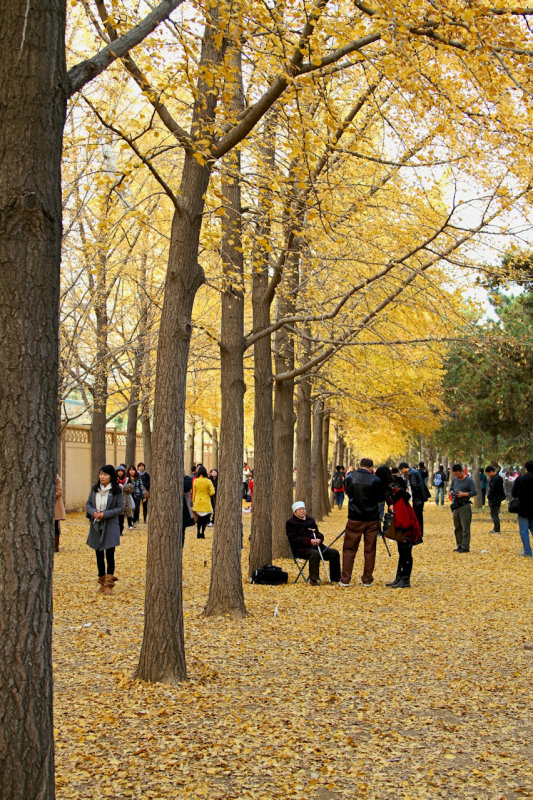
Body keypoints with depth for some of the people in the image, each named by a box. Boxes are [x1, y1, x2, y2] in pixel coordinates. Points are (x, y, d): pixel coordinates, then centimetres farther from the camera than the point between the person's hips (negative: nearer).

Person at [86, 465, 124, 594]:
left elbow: (121, 508, -6)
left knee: (109, 554, -6)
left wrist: (105, 514, -16)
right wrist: (93, 512, -12)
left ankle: (108, 584, 1)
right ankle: (102, 582, 22)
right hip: (96, 526, 4)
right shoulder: (94, 488, 6)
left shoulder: (117, 490, -6)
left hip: (110, 526, -4)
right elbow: (88, 503, 10)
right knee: (99, 555, 10)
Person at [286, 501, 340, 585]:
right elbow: (294, 538, -10)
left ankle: (335, 578, -3)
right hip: (300, 548, -7)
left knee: (334, 552, -10)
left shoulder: (310, 520, 24)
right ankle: (313, 579, -32)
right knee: (315, 553, -38)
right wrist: (309, 541, -21)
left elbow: (318, 533, 21)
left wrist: (319, 539, -6)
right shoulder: (290, 523, 3)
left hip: (315, 545, 7)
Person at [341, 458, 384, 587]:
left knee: (349, 549, 7)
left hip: (354, 519, 0)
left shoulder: (350, 478, -4)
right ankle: (367, 580, 12)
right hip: (372, 519, 0)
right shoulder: (375, 480, -7)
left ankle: (345, 580, 4)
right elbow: (380, 498, 4)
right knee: (370, 550, 9)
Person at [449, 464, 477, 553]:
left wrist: (464, 494, -18)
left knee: (465, 528, -6)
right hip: (456, 506, 7)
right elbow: (451, 488, 27)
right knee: (457, 527, 11)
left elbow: (474, 492, -9)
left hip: (465, 506, -7)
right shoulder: (454, 479, 12)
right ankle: (459, 545, 20)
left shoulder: (469, 480, -6)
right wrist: (451, 492, 5)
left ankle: (465, 547, -4)